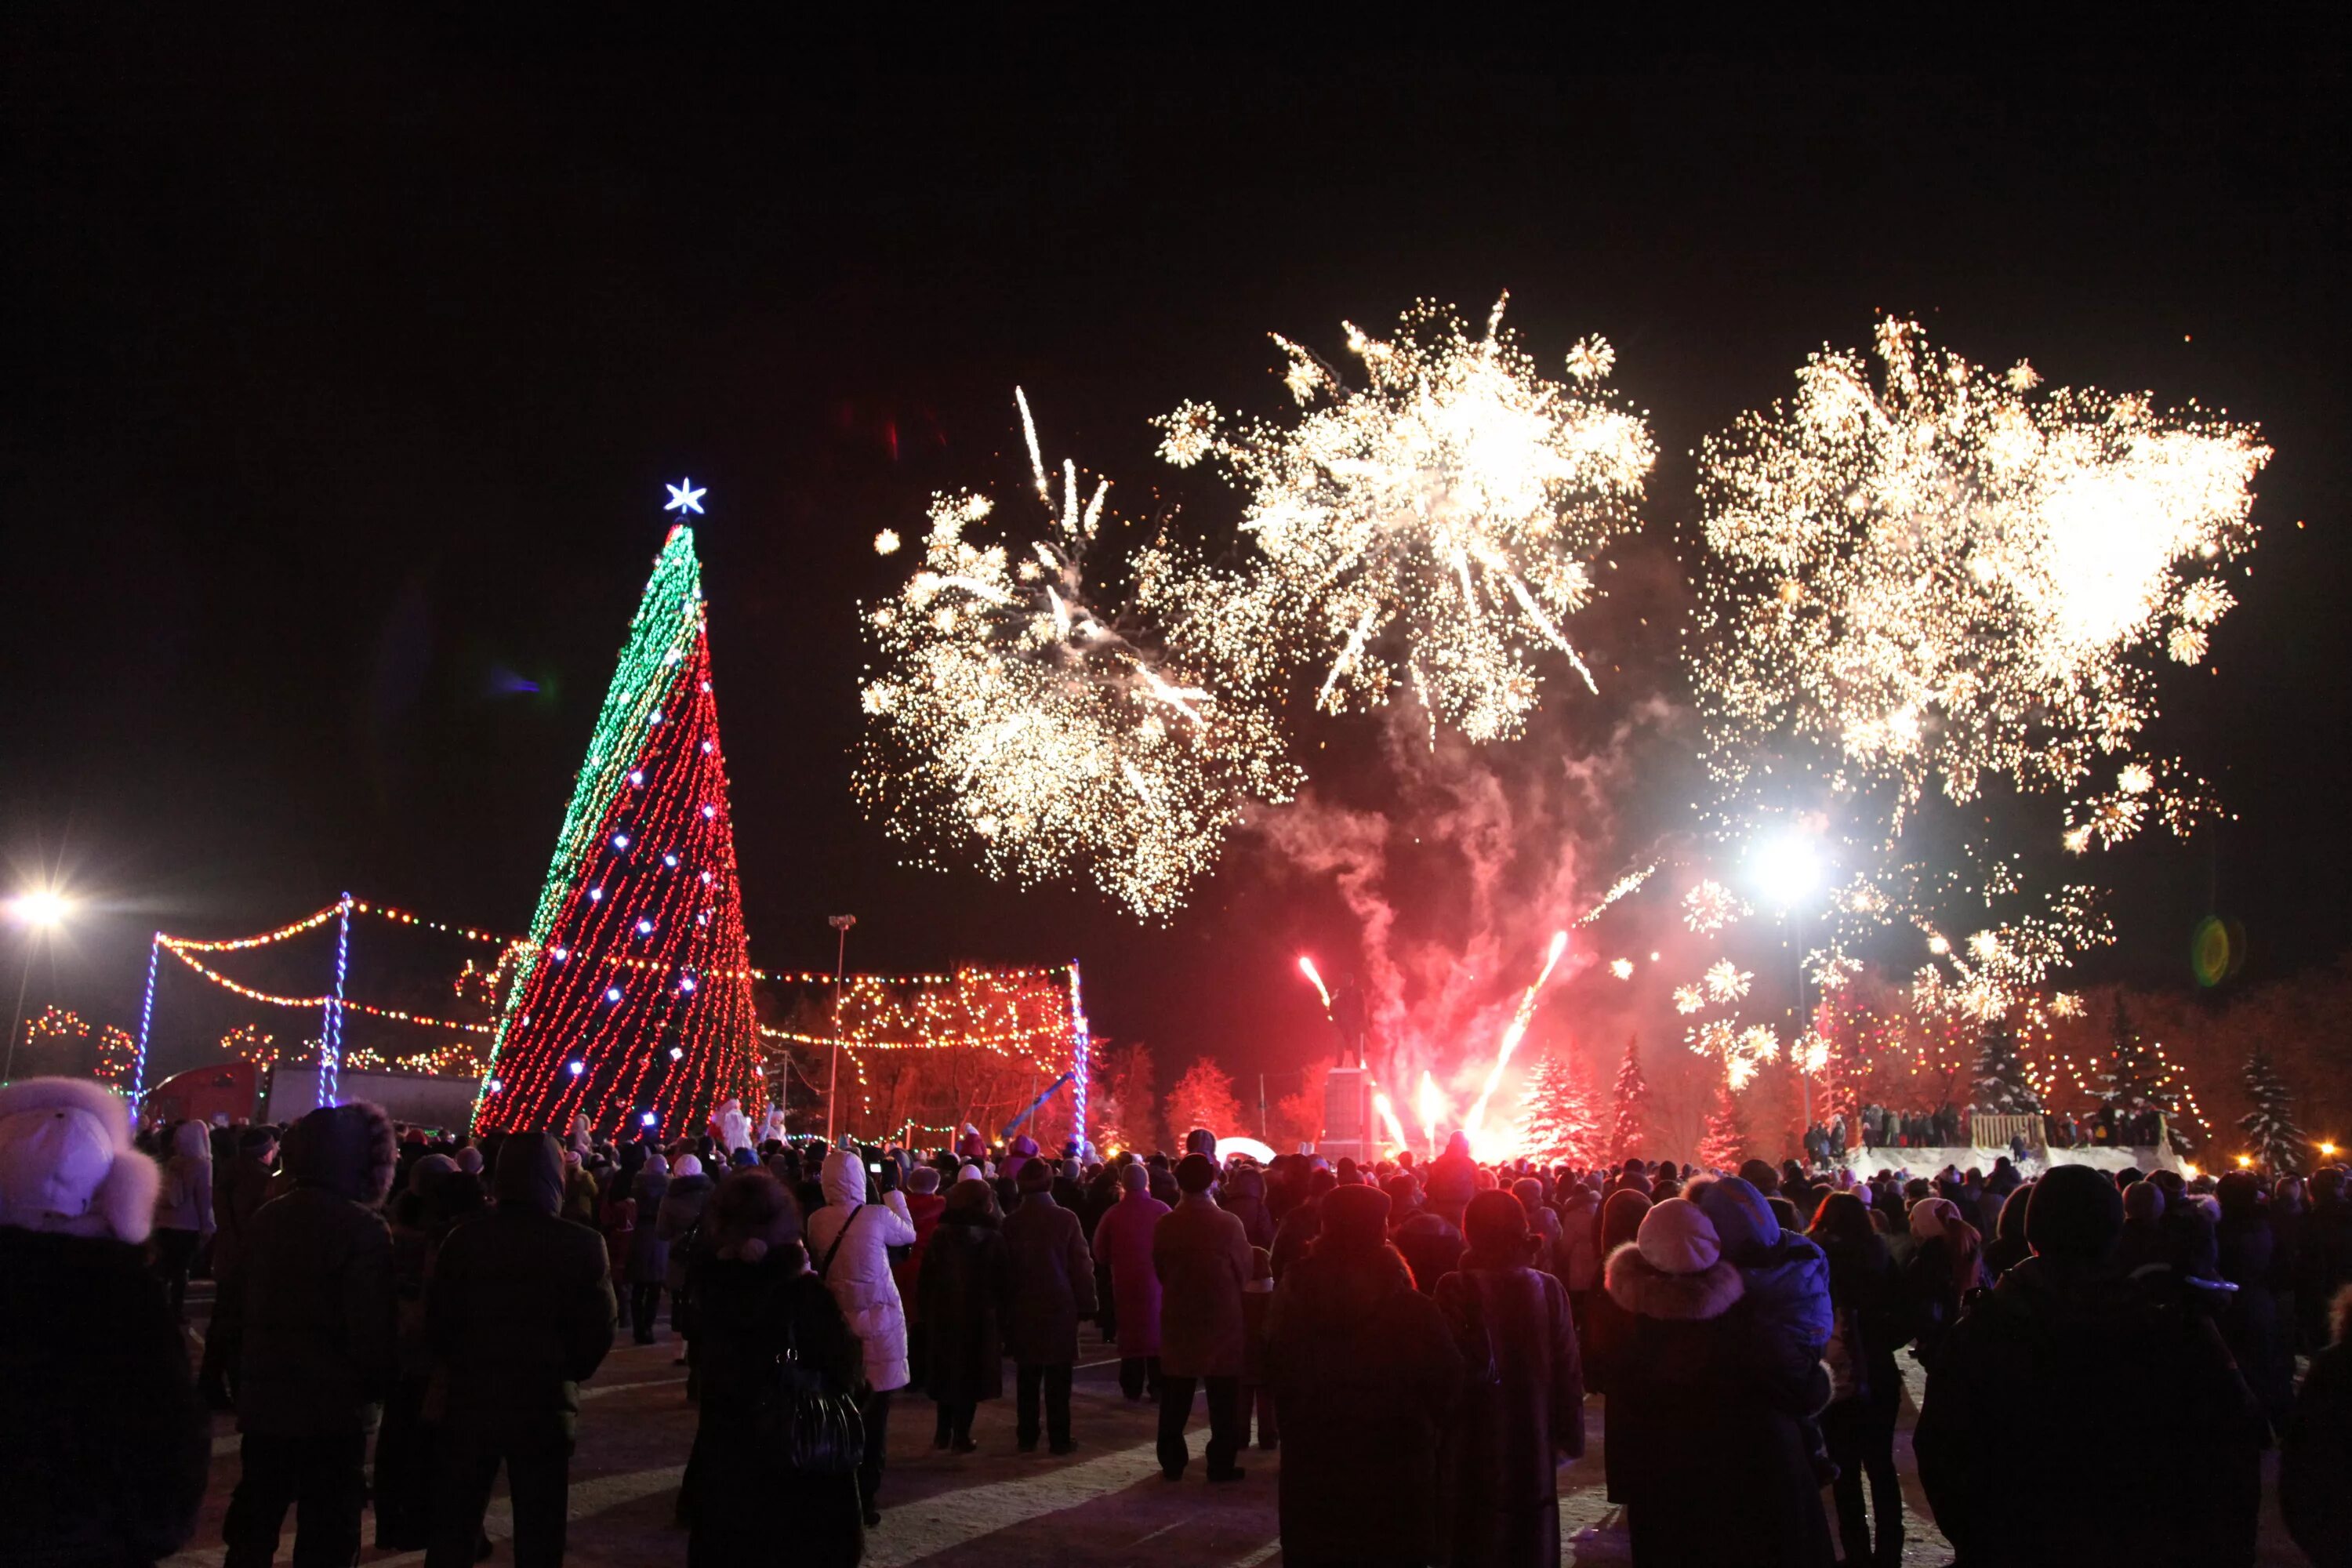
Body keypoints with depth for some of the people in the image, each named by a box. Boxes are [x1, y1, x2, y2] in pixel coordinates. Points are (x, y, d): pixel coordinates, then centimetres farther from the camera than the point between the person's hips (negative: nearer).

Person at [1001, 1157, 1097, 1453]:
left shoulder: (1011, 1222, -4)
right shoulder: (1066, 1219, -10)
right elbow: (1082, 1265, -8)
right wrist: (1086, 1303, 2)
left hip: (1024, 1309, 2)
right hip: (1060, 1307, -2)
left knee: (1027, 1378, 10)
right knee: (1058, 1379, 4)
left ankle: (1027, 1437, 14)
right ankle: (1059, 1438, 8)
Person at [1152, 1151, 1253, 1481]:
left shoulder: (1164, 1225, -9)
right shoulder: (1229, 1224, -16)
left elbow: (1160, 1270, 3)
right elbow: (1244, 1273, -5)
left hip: (1178, 1320, 3)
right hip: (1222, 1321, -2)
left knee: (1175, 1399, 13)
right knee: (1223, 1400, 9)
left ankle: (1172, 1463, 19)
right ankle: (1221, 1464, 12)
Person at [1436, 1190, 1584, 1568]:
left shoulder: (1456, 1288, -18)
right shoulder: (1548, 1288, -9)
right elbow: (1568, 1370, -4)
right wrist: (1570, 1437, 8)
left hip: (1477, 1449, -2)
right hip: (1534, 1446, 3)